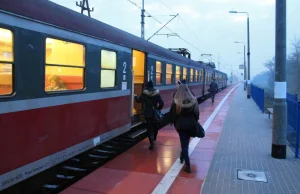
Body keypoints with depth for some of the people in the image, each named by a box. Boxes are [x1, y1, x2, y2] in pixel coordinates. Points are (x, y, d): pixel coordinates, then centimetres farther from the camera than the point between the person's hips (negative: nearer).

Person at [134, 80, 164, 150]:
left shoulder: (144, 93, -7)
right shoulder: (157, 93, -4)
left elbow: (139, 100, 7)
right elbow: (161, 103, -8)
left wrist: (136, 97, 29)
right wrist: (158, 109, 10)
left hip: (147, 114, -2)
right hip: (155, 113, 2)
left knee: (149, 128, 1)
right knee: (155, 127, 21)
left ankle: (152, 143, -11)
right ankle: (153, 140, 38)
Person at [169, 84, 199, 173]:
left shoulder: (176, 102, -11)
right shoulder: (193, 100, -4)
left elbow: (173, 113, -4)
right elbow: (197, 113, 4)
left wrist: (173, 122, 13)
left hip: (181, 125, -3)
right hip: (191, 124, 3)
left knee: (184, 144, 1)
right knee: (186, 142, 24)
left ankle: (188, 165, -3)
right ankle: (182, 157, 43)